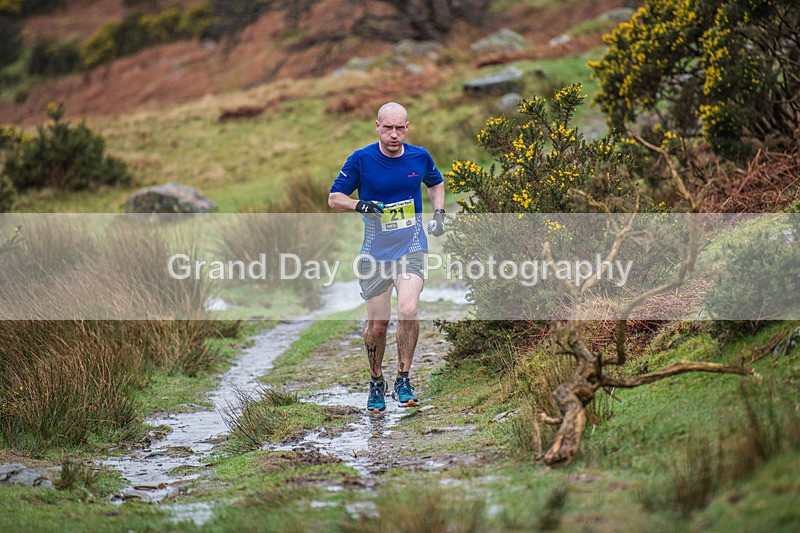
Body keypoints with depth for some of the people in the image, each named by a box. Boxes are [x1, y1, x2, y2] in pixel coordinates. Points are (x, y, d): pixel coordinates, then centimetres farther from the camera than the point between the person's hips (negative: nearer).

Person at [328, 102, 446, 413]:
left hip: (412, 248, 0)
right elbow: (334, 198, -1)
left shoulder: (420, 157, 0)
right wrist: (360, 205, -21)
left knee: (408, 310, -21)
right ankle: (376, 383, 25)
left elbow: (435, 183, 22)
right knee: (377, 324, 2)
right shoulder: (361, 159, -8)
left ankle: (403, 381, -5)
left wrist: (439, 213, 5)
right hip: (376, 252, 0)